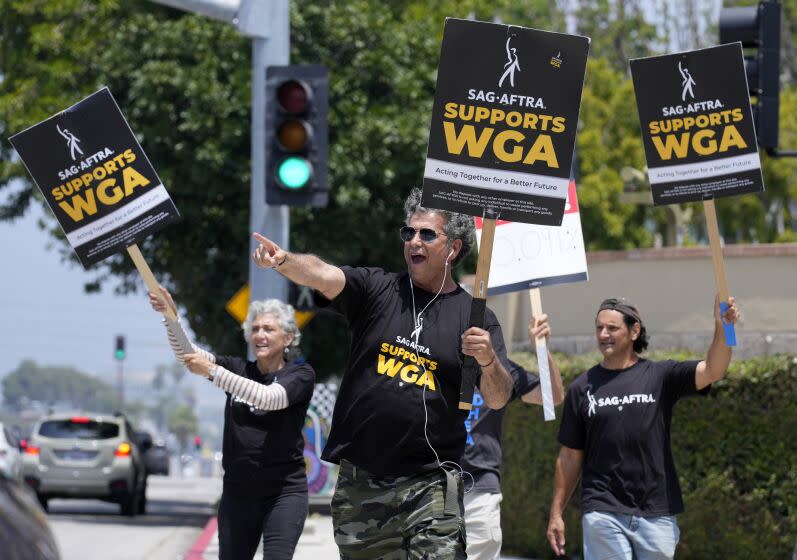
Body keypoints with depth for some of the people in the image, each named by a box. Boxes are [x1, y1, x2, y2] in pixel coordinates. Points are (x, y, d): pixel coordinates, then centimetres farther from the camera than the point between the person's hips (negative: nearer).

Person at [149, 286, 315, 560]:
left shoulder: (300, 374, -3)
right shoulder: (238, 368, 8)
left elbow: (268, 398, -22)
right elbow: (187, 353, -5)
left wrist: (212, 371, -28)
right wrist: (171, 314, -24)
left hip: (284, 493, -4)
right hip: (238, 493, 4)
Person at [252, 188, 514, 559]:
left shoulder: (475, 316, 3)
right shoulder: (376, 289, 5)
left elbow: (498, 400, -2)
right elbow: (322, 275, -14)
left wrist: (488, 359, -23)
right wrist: (283, 261, -35)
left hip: (429, 484, -2)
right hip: (360, 481, 2)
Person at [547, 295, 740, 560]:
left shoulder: (660, 376, 4)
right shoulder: (582, 388, 7)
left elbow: (711, 371, -13)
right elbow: (570, 456, 10)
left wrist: (722, 329, -31)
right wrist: (556, 513, 7)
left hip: (656, 515, 0)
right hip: (603, 514, 0)